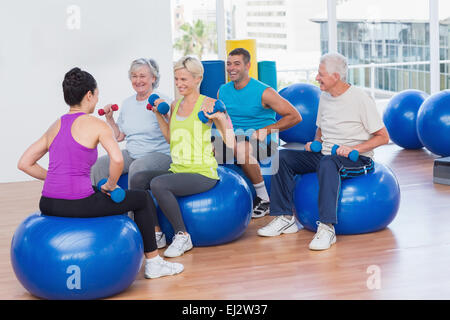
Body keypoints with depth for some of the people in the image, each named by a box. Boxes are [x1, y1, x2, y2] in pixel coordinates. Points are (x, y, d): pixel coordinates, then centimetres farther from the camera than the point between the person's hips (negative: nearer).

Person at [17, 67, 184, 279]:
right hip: (77, 205, -7)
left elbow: (24, 163, 14)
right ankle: (153, 263, 22)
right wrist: (110, 185, -4)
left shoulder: (56, 126, 13)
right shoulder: (97, 125, -5)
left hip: (48, 205, 7)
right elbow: (117, 160, -22)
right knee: (143, 199, 16)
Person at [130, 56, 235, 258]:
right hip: (177, 171, 7)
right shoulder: (175, 105, 12)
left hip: (202, 173, -7)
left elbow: (230, 143, -13)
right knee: (137, 179, -15)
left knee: (158, 184, -29)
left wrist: (220, 118, -26)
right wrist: (158, 114, 19)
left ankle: (182, 236, -13)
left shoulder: (208, 104, -8)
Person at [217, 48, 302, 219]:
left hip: (265, 142, -5)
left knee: (240, 148, -37)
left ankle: (264, 199, -21)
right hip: (235, 139, 5)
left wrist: (266, 130, -15)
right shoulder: (223, 91, 5)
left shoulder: (263, 92, -11)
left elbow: (295, 116, -10)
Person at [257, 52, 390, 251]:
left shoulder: (361, 99, -12)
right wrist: (315, 143, 4)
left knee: (327, 163, -40)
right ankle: (285, 219, -7)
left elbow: (383, 137, -12)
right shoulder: (325, 97, 10)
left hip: (358, 160, -8)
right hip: (326, 154, 8)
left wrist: (353, 149, -23)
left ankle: (327, 228, -42)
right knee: (283, 157, -5)